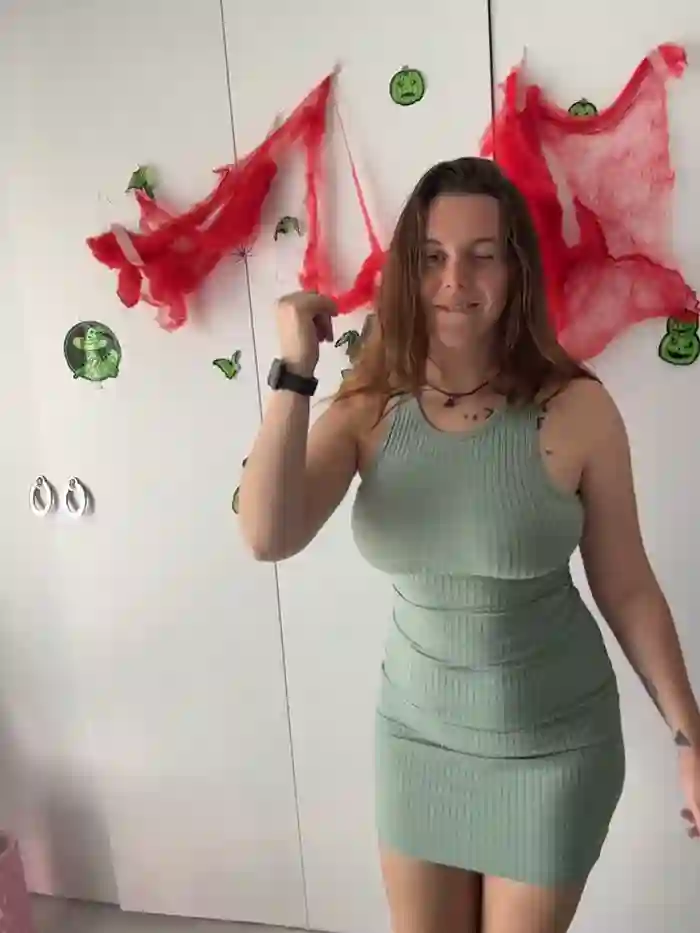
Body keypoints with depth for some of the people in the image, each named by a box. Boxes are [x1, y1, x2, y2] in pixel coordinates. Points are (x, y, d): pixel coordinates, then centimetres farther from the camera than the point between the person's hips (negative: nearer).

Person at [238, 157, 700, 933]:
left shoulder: (576, 409, -19)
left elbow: (626, 588, -9)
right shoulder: (368, 409, -12)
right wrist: (295, 373, -28)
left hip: (552, 741, -2)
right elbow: (268, 539, -25)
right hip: (415, 730, 3)